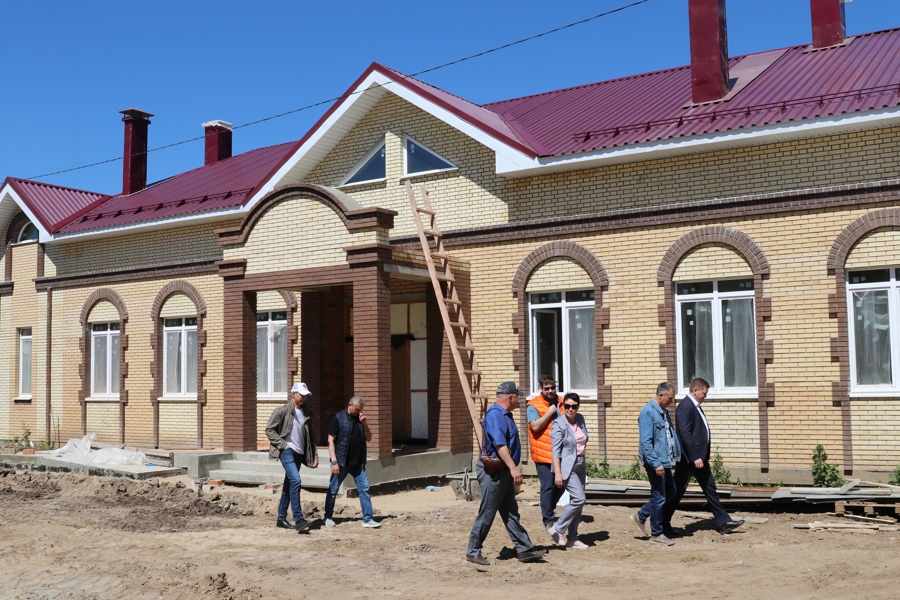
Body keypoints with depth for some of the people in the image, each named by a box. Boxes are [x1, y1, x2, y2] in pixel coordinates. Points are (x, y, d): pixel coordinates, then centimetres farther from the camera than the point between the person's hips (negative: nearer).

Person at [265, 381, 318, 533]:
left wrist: (314, 456, 10)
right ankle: (298, 519, -22)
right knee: (295, 481, -21)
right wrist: (282, 444, -13)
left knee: (289, 485, 11)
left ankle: (281, 519, 20)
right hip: (287, 451, -7)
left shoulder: (307, 413, 12)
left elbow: (310, 436, 16)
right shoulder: (282, 411, -6)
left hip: (299, 453, 7)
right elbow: (269, 430, -6)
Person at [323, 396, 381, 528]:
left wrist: (364, 423, -7)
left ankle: (367, 519, 3)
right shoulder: (338, 418, -6)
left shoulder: (360, 419, 9)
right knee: (333, 490, 5)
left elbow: (369, 438, 10)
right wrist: (334, 461, -14)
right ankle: (328, 517, 20)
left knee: (364, 489, 0)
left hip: (358, 463, 5)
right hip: (341, 462, -4)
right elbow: (331, 440, -8)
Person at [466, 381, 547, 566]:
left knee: (511, 514, 11)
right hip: (493, 472, -10)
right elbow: (499, 444, -28)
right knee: (486, 514, -2)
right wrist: (513, 468, -34)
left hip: (504, 473, 10)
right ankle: (473, 552, 7)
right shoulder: (495, 415, -18)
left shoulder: (505, 415, 15)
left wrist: (512, 469, 25)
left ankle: (524, 550, 14)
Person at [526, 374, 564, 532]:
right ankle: (548, 520, 9)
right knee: (548, 487, -2)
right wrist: (549, 412, -18)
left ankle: (548, 510, 36)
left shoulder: (560, 403, 9)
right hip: (543, 453, -6)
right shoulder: (533, 405, -9)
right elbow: (535, 426, -22)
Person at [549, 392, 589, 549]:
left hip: (580, 465, 7)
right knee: (579, 499, -15)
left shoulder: (580, 419, 5)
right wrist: (557, 473, -21)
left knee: (577, 502, 8)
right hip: (567, 466, -7)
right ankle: (558, 529, 0)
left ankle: (572, 538, 17)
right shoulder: (559, 423, -14)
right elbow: (556, 449, -16)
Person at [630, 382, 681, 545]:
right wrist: (656, 464, -23)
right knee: (659, 497, 0)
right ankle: (657, 533, 15)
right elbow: (646, 441, -22)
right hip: (655, 462, -9)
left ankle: (641, 516, 28)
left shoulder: (663, 411, 11)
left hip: (665, 461, 9)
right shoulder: (648, 412, -17)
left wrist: (675, 456, 11)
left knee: (670, 493, 16)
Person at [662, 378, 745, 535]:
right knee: (678, 491, 0)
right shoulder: (685, 407, -18)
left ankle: (723, 523, 17)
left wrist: (701, 455, 14)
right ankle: (664, 523, 11)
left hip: (700, 457, 10)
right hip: (688, 458, -10)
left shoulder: (695, 406, 14)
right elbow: (684, 434, -24)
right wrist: (695, 457, -24)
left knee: (710, 488, 12)